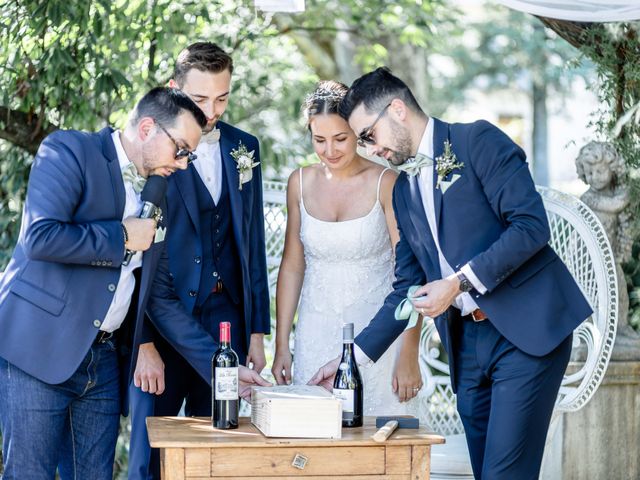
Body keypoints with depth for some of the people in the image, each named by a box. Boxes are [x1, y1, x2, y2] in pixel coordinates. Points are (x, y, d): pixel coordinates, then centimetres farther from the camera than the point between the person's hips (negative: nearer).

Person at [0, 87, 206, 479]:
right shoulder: (70, 151, -7)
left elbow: (159, 288, 19)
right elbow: (40, 237, -22)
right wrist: (121, 237, -13)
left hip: (103, 359, 7)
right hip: (39, 351, -7)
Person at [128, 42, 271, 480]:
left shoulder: (244, 148, 9)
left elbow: (253, 245, 13)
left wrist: (256, 332, 10)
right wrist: (142, 344, -14)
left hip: (227, 318, 4)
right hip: (162, 325, -4)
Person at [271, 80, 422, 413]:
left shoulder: (385, 183, -8)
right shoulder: (301, 183, 5)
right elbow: (292, 265, 11)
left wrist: (409, 355, -13)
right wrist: (281, 346, 8)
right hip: (316, 337, 3)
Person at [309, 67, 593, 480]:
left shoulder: (477, 141, -4)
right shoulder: (403, 190, 18)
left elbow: (531, 226, -13)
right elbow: (408, 289, 20)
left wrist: (459, 282, -16)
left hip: (526, 328, -7)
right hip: (468, 342, 7)